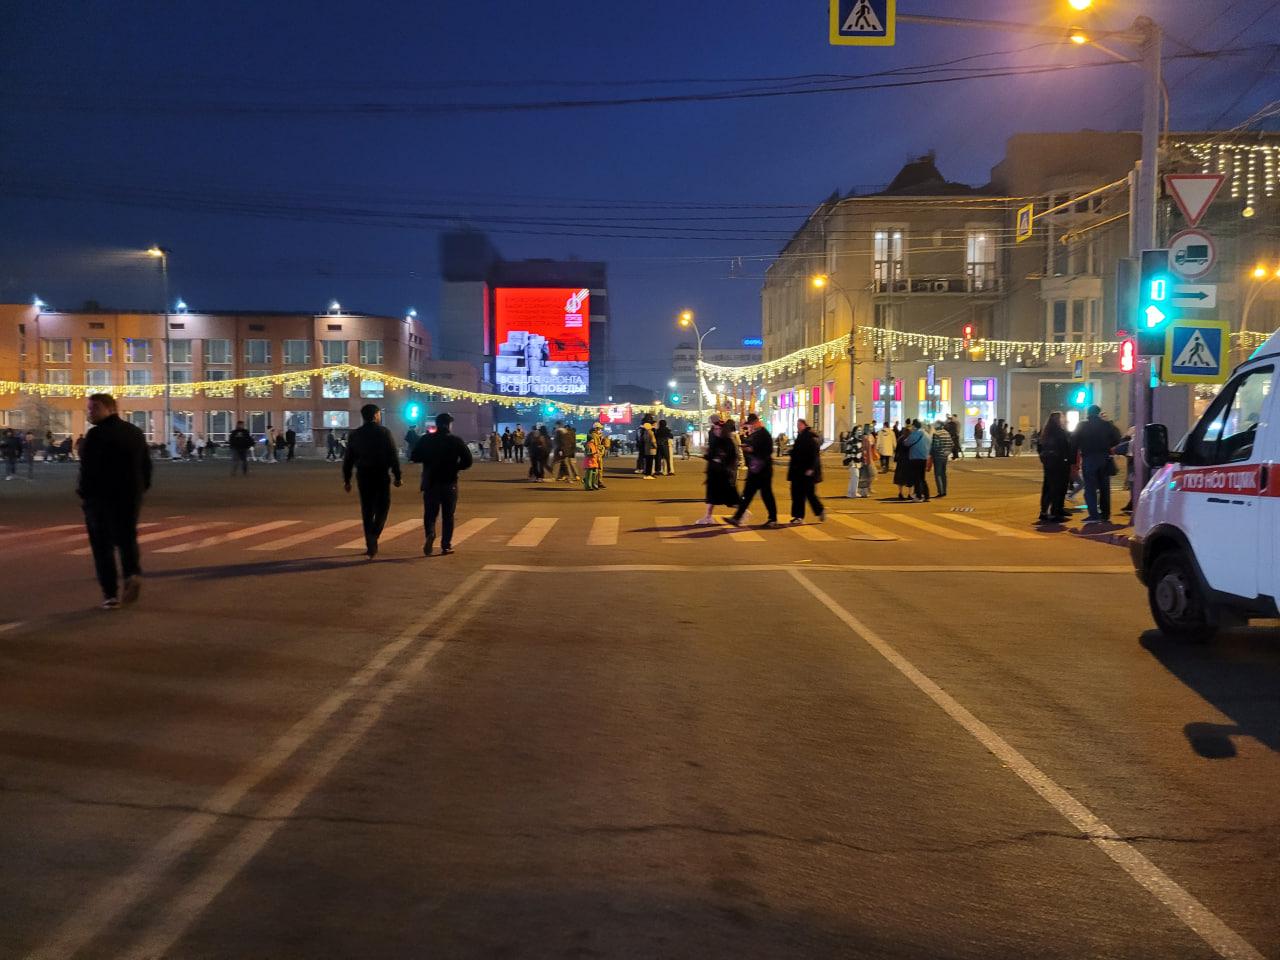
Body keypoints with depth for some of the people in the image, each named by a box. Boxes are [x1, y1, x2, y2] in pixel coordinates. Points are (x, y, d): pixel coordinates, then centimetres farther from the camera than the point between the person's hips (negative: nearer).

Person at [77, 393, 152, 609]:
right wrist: (142, 488, 18)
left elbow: (88, 469, -17)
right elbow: (146, 464, 13)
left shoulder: (97, 435, -14)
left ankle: (111, 593, 1)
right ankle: (133, 573, -6)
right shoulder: (135, 432, 9)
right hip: (131, 496, 6)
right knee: (127, 538, 19)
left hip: (100, 496, -6)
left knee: (103, 545, 3)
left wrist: (83, 492, -5)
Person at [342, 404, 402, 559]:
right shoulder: (384, 432, -6)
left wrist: (346, 480, 14)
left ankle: (370, 546, 11)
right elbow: (393, 456, -9)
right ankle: (374, 536, -17)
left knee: (367, 511, 11)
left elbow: (348, 459, 8)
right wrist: (397, 476, -4)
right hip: (381, 476, -4)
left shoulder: (355, 434, 6)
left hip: (363, 476, 4)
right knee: (382, 507, 6)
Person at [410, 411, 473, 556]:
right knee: (448, 516, 9)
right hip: (449, 483, -1)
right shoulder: (455, 441, -4)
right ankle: (446, 545, 8)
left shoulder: (426, 440, 0)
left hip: (430, 482, 1)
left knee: (430, 513, 9)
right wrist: (455, 467, 7)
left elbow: (414, 457, -1)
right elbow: (467, 461, -10)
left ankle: (430, 533, -19)